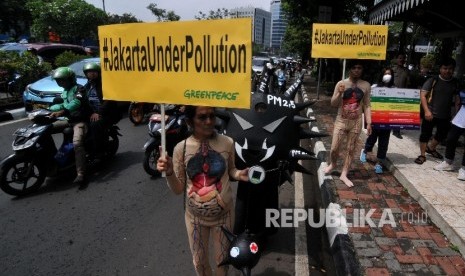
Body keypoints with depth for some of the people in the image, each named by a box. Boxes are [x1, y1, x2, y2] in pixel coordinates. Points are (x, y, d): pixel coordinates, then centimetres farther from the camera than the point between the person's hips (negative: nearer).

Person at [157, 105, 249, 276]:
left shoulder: (227, 143, -13)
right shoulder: (181, 148, -14)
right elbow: (178, 189, -8)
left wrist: (239, 174, -16)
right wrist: (169, 172, -27)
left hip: (223, 213, 0)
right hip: (195, 216, 0)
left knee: (222, 258, 21)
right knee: (199, 260, 22)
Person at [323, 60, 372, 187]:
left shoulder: (366, 85, 1)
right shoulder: (341, 84, -5)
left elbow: (367, 106, 4)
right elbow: (333, 103, -3)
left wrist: (369, 123, -3)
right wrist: (339, 93, -21)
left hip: (356, 123, 1)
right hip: (341, 121, -1)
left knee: (351, 149, 6)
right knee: (334, 148, 1)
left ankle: (344, 174, 17)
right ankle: (332, 164, 33)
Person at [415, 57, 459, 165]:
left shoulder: (455, 83, 5)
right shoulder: (433, 80, -7)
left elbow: (456, 98, 13)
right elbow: (422, 95, -11)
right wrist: (427, 111, -19)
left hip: (445, 115, 5)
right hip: (430, 114, -5)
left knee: (442, 134, 19)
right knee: (425, 134, 2)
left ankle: (430, 148, 43)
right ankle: (422, 155, 16)